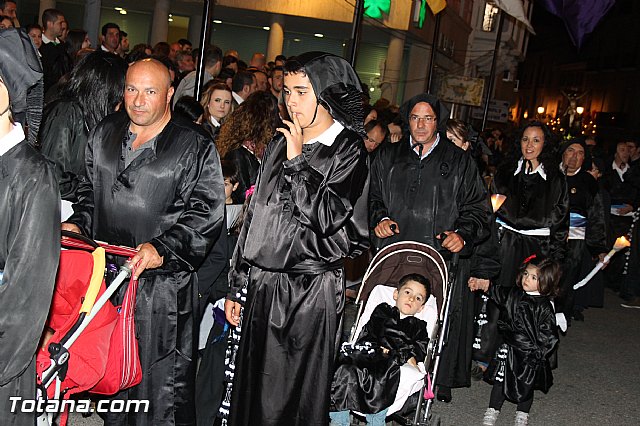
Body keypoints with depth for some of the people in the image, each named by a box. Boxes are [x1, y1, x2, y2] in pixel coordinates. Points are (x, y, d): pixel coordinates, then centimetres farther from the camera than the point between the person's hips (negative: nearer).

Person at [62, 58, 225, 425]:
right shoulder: (104, 134, 10)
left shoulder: (195, 146, -8)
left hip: (162, 280, -5)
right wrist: (77, 224, 5)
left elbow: (207, 212, -13)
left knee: (162, 377, 2)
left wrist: (163, 249, -23)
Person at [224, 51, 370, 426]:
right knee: (252, 391, 13)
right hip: (264, 283, 5)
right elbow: (255, 216, 13)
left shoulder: (349, 151, -6)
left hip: (312, 287, -5)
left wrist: (297, 161, -13)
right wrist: (236, 285, 14)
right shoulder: (281, 144, 10)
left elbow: (325, 218, -18)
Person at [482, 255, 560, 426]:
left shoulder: (544, 307, -16)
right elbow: (496, 292, 16)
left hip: (530, 353, -4)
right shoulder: (513, 293, -2)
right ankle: (492, 412, 24)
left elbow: (549, 336, -15)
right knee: (500, 379, 10)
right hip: (508, 349, 4)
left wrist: (538, 356, -16)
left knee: (526, 385, 14)